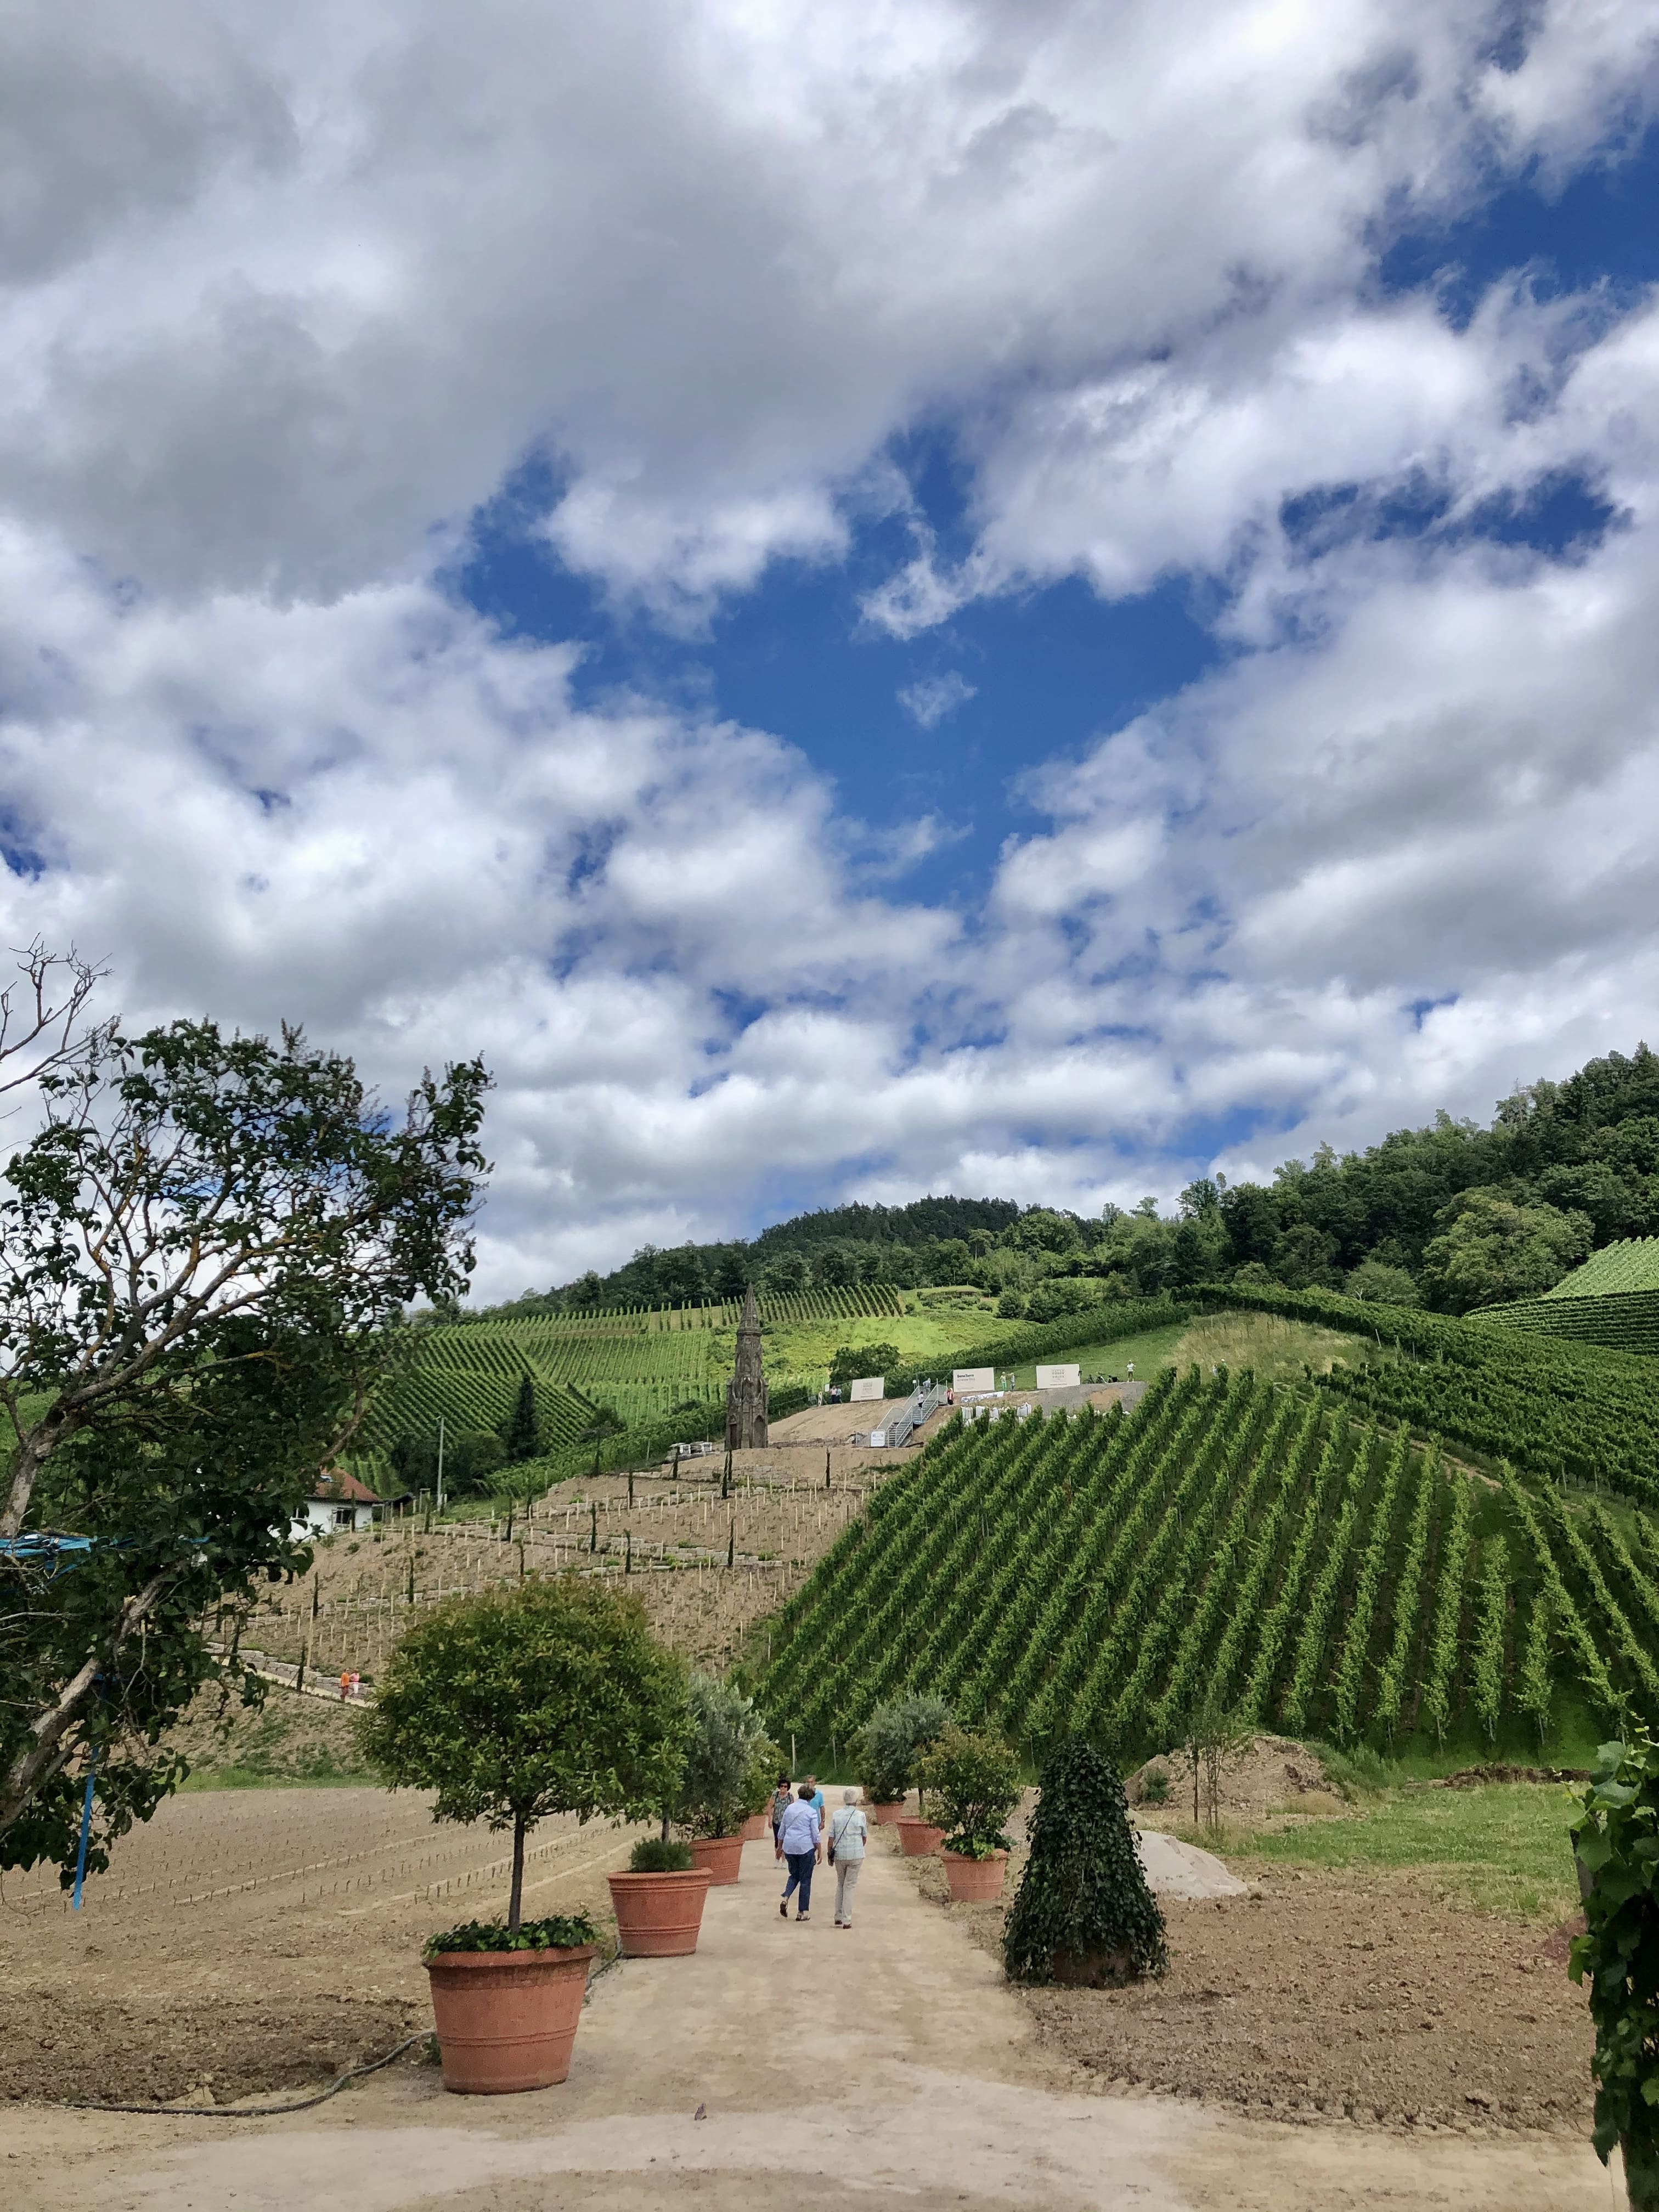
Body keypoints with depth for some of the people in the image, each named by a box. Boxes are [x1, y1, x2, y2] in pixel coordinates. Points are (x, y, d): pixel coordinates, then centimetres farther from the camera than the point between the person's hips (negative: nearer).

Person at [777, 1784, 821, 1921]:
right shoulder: (811, 1812, -7)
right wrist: (820, 1852, 0)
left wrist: (780, 1847, 25)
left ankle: (786, 1898, -5)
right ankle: (802, 1912, 10)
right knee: (805, 1879, 7)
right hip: (806, 1848, -4)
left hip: (789, 1848, 4)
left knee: (794, 1875, 20)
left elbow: (781, 1832, 14)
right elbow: (816, 1835, -8)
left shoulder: (790, 1809, 7)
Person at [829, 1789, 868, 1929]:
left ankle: (838, 1917, 20)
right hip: (856, 1855, -2)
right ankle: (846, 1920, 1)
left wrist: (830, 1855, 10)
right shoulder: (860, 1816, -5)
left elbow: (831, 1837, 0)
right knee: (850, 1886, 3)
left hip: (839, 1855, 2)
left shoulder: (837, 1815, 0)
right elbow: (864, 1837, 6)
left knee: (840, 1884, 18)